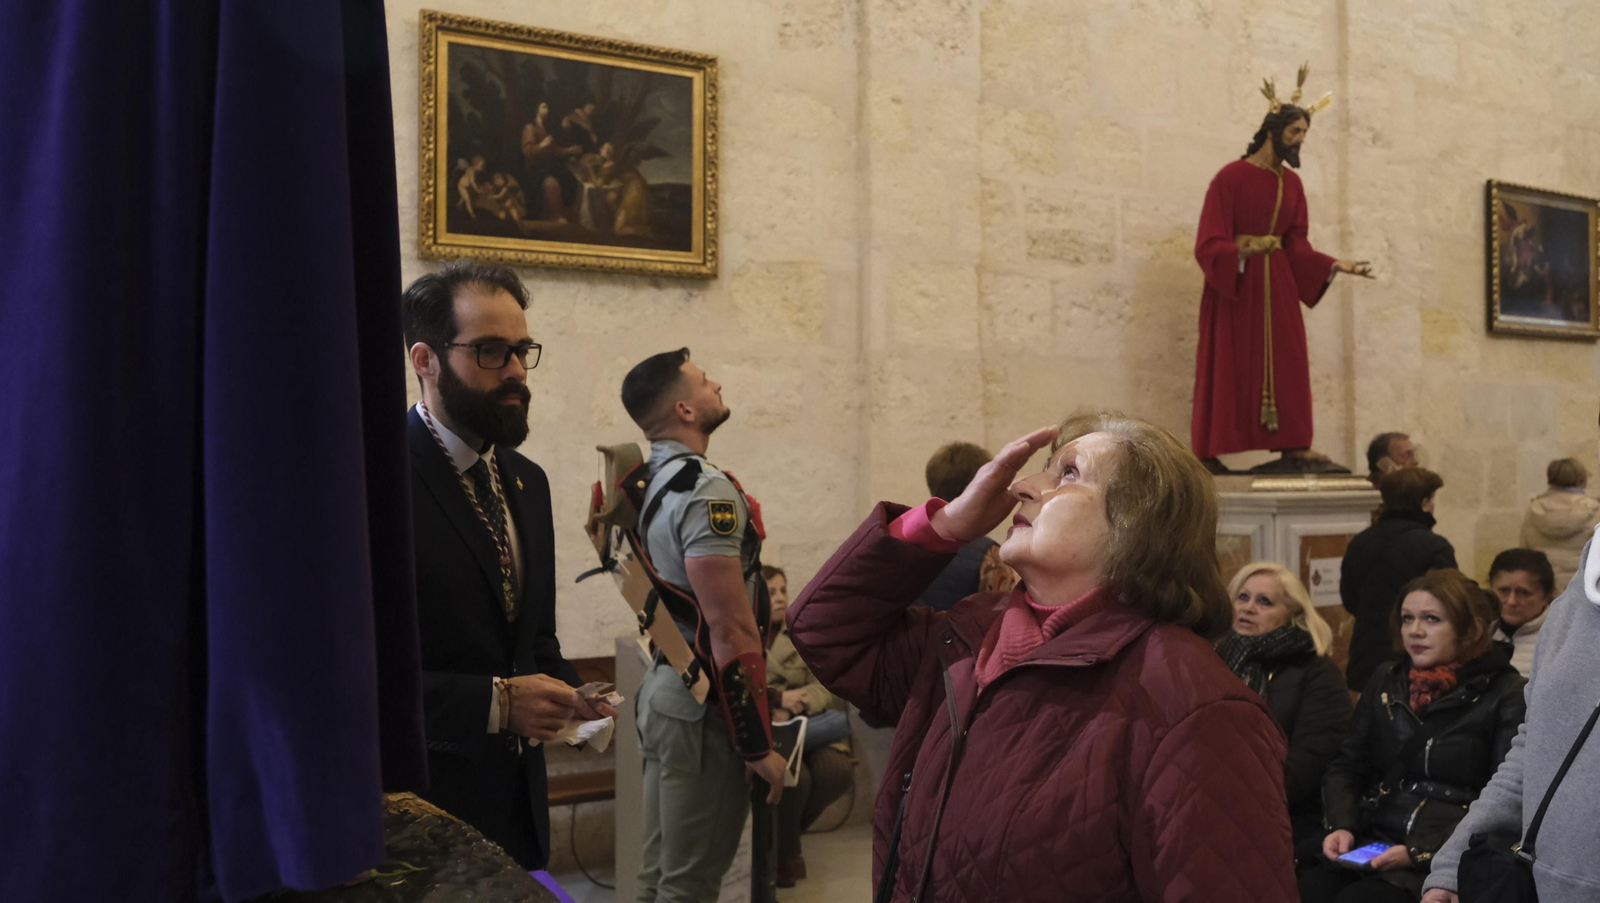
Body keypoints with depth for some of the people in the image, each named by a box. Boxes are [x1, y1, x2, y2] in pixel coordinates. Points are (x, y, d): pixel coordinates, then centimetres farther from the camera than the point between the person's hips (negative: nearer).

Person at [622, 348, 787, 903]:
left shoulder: (648, 484, 9)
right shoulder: (706, 492, -20)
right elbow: (731, 632, -23)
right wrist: (758, 745, -18)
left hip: (664, 689, 9)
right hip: (703, 708, -9)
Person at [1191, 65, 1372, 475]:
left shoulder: (1291, 183, 11)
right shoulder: (1231, 176, -9)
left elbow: (1297, 243, 11)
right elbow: (1210, 242, -16)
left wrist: (1334, 264, -2)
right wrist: (1240, 256, -35)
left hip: (1277, 283, 6)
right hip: (1233, 283, -6)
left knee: (1287, 361, 1)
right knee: (1228, 366, -5)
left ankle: (1294, 449, 0)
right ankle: (1209, 453, -2)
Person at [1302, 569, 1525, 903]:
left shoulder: (1505, 695, -1)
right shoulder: (1386, 681, 15)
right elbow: (1346, 768, 16)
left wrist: (1424, 851, -17)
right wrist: (1342, 826, -3)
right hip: (1370, 846, 4)